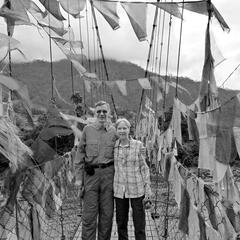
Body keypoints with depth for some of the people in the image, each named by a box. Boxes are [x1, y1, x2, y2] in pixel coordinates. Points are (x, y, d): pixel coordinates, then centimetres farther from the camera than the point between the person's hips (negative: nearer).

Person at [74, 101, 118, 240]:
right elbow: (80, 154, 4)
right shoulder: (88, 129, 3)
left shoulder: (114, 132, 4)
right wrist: (79, 177, 0)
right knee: (89, 213, 3)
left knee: (107, 212, 10)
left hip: (108, 173, 1)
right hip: (91, 173, -1)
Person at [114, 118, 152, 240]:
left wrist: (147, 189, -4)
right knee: (121, 222, 13)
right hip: (120, 189, 2)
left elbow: (144, 168, -3)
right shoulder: (113, 146, -1)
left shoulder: (138, 145, -7)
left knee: (139, 221, 7)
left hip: (136, 189, -2)